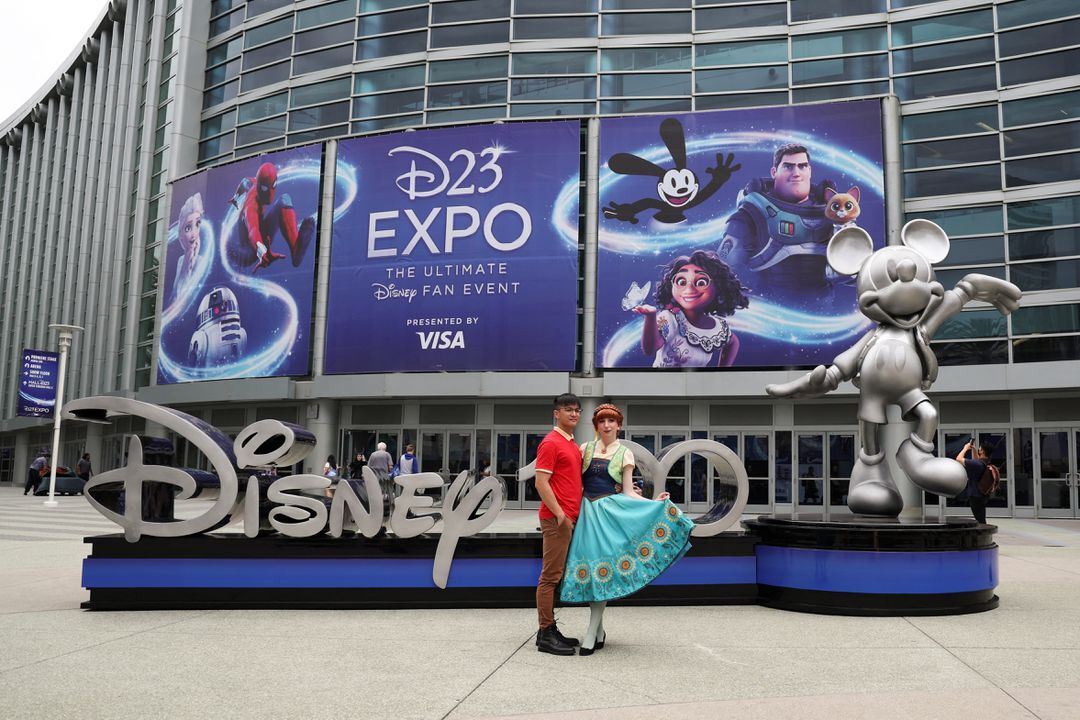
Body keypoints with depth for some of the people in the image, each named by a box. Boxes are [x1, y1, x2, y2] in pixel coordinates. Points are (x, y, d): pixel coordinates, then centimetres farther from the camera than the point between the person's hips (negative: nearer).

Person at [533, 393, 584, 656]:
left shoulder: (574, 445, 18)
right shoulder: (550, 443, -10)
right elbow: (541, 482, -16)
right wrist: (560, 514, -20)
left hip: (569, 518, 9)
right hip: (556, 519, -9)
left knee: (557, 575, 12)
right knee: (550, 576, -5)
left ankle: (551, 629, 19)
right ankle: (545, 634, 0)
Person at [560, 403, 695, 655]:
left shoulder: (625, 454, 4)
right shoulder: (586, 449, 9)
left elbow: (628, 492, 1)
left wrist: (654, 502, -12)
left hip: (611, 511, -2)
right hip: (588, 511, 2)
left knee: (601, 567, -9)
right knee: (592, 566, 0)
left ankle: (591, 633, -5)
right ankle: (599, 631, 13)